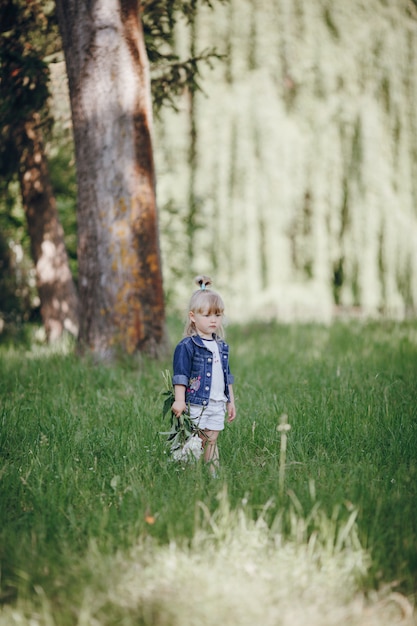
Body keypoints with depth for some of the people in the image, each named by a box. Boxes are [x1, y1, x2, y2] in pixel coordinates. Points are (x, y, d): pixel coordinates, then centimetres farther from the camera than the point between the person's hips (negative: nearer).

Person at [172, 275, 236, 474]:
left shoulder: (221, 346, 14)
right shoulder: (187, 346, -8)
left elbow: (227, 376, 21)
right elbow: (180, 376, -11)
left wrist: (231, 401, 20)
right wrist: (179, 400, -17)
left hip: (217, 405, 6)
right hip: (196, 404, -6)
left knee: (211, 441, 7)